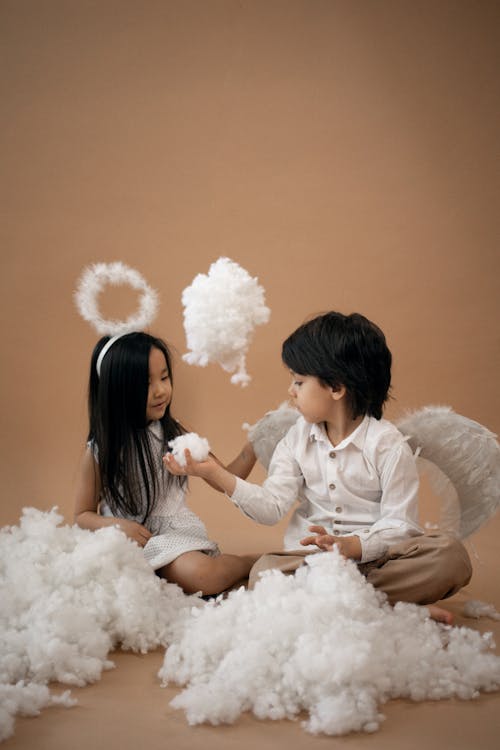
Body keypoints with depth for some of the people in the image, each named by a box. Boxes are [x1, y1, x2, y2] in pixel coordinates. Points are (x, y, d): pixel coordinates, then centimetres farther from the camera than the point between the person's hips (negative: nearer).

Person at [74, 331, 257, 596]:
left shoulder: (174, 434, 4)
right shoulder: (100, 452, -4)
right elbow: (83, 514, 6)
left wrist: (251, 450, -12)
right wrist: (118, 525, -14)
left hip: (180, 530, 2)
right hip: (138, 539, -2)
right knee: (200, 574, -31)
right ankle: (254, 562, -2)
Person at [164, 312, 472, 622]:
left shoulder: (387, 444, -7)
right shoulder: (298, 438, 8)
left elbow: (399, 524, -11)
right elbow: (273, 506, 0)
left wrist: (352, 545, -29)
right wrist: (216, 474, -9)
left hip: (374, 556, -3)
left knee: (451, 555, -29)